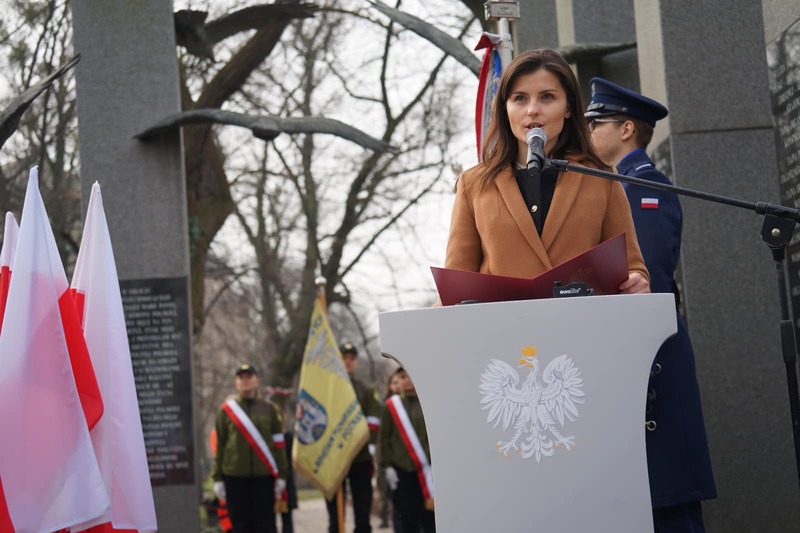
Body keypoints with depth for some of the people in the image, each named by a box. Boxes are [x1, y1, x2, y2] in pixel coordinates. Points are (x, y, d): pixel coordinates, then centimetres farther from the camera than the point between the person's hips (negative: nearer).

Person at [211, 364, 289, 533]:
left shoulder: (269, 409, 7)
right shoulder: (226, 410, 5)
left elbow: (279, 444, 6)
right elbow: (219, 445, 5)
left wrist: (281, 475, 1)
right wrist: (217, 478, 1)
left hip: (264, 476, 0)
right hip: (235, 476, 0)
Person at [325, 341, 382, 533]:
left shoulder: (367, 391, 11)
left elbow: (373, 420, 0)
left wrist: (370, 444, -16)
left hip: (361, 458, 1)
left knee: (363, 508, 2)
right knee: (335, 515, 2)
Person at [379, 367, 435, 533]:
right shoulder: (391, 405, 4)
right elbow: (385, 438, 4)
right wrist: (387, 466, -3)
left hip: (428, 469, 0)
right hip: (402, 470, 0)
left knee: (430, 516, 3)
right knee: (407, 519, 4)